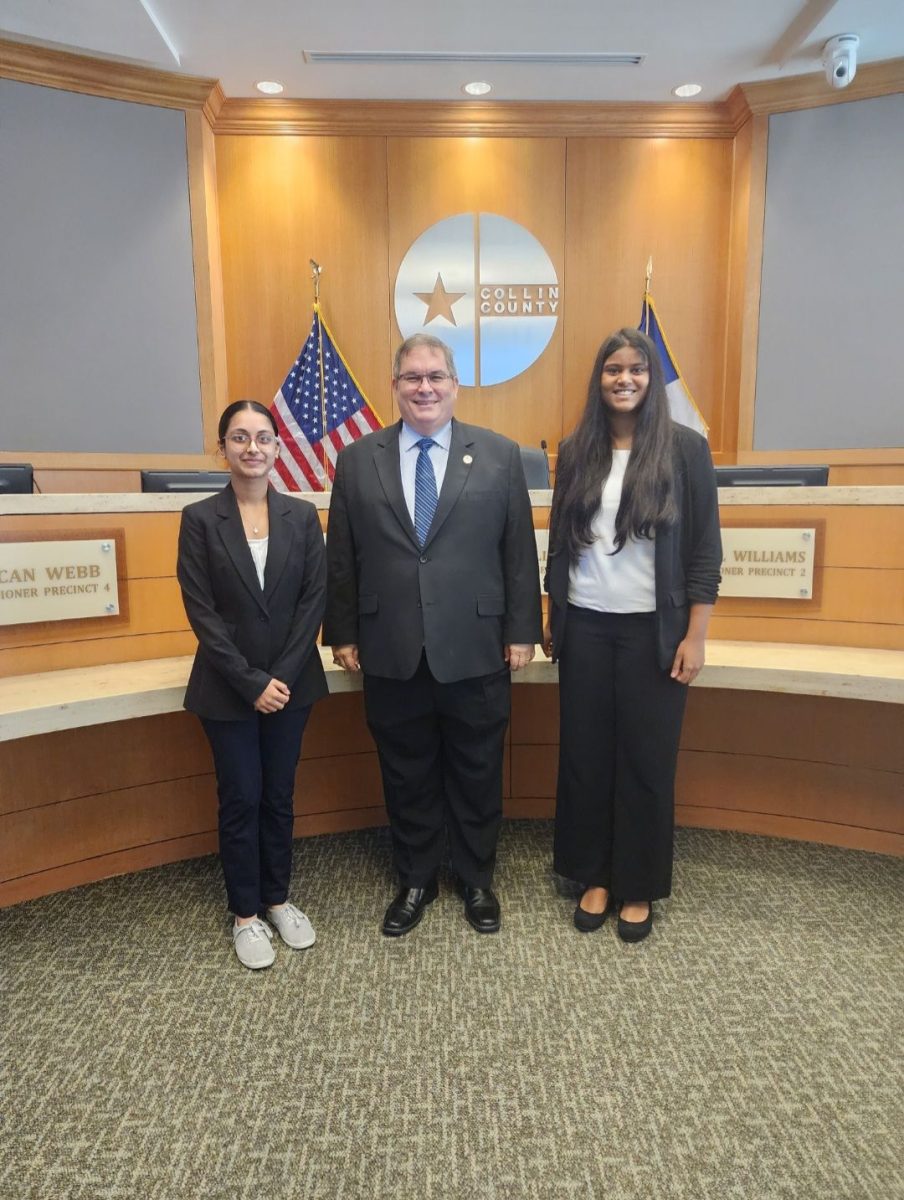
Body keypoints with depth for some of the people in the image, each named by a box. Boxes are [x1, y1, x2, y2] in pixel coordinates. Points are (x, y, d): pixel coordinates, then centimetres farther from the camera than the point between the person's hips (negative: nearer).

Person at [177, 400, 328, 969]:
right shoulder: (200, 518, -5)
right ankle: (245, 913, 26)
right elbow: (201, 611, -9)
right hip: (228, 689, -2)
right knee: (241, 799, 9)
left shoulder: (302, 515, 0)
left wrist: (283, 675, -11)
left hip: (292, 682, 2)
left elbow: (315, 597, -3)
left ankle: (278, 898, 32)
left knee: (279, 795, 13)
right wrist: (251, 681, -14)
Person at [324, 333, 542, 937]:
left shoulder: (500, 455, 2)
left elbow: (520, 550, 1)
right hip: (392, 654, 1)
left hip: (476, 651, -1)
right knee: (407, 777, 15)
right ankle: (415, 881, 36)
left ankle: (477, 880, 36)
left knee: (477, 775, 14)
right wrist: (343, 632, 4)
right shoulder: (358, 459, 5)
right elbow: (342, 557, 6)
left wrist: (522, 630, -1)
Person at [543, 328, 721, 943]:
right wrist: (550, 619, 10)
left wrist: (695, 637, -7)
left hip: (654, 629, -2)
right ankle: (595, 875, 27)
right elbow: (560, 541, 10)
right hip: (584, 626, 3)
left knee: (647, 758, 6)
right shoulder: (576, 451, 6)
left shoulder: (685, 447, -3)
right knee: (584, 752, 9)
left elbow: (705, 548, -3)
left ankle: (639, 887, 24)